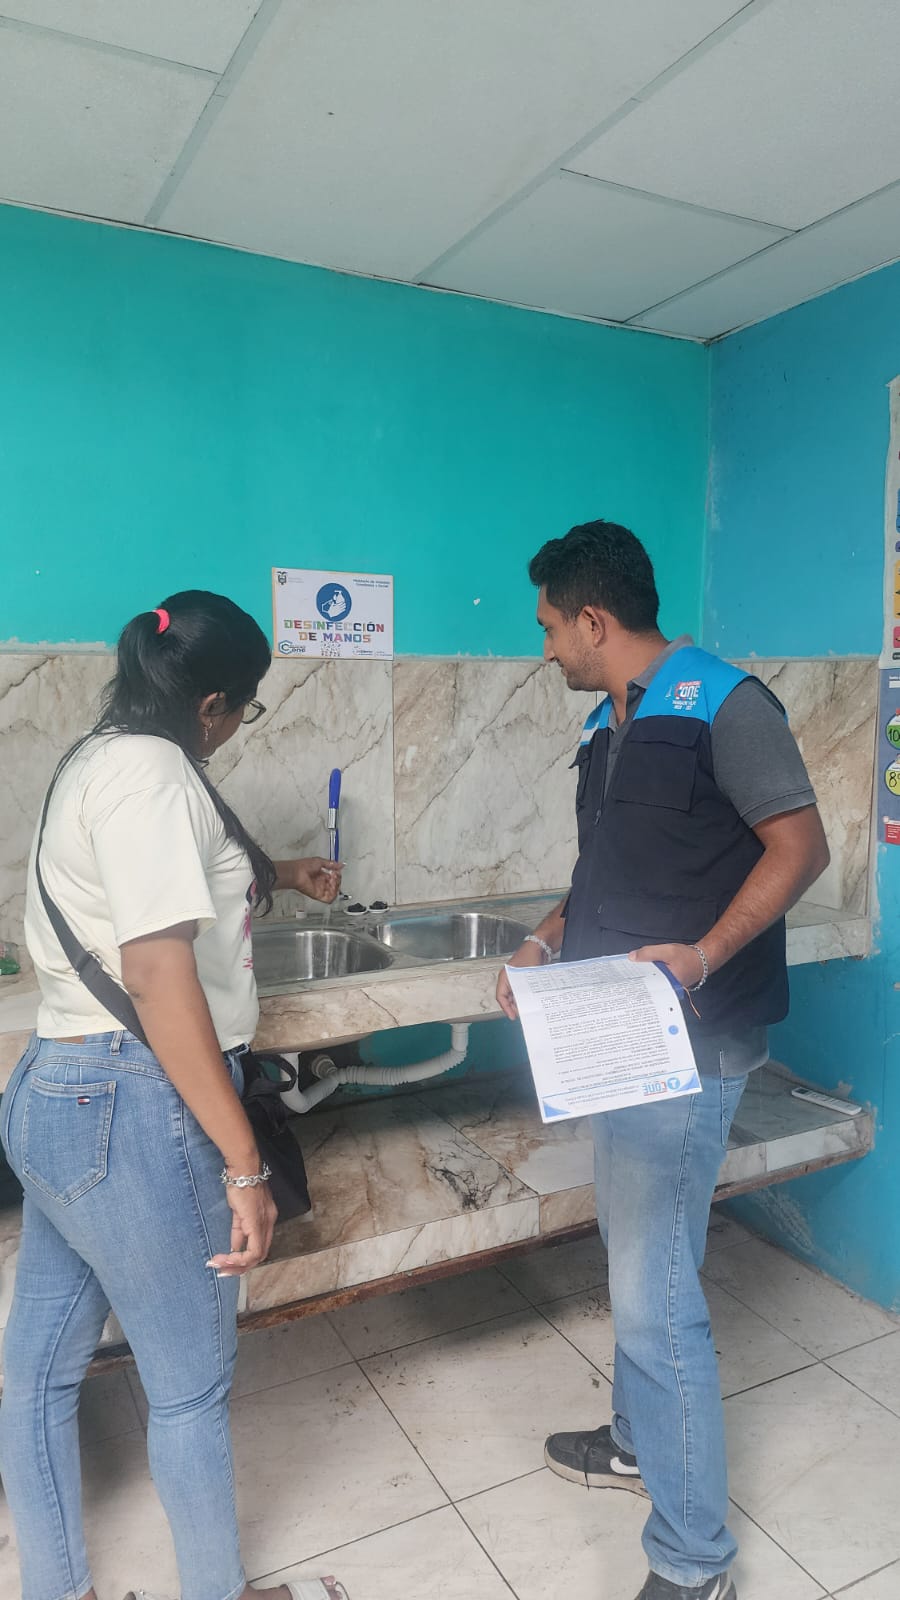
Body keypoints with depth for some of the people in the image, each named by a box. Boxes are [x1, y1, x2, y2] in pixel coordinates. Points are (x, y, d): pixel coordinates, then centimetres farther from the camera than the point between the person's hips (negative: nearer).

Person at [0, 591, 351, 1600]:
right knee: (191, 1382, 11)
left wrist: (274, 877, 39)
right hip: (130, 1111, -10)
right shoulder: (151, 771, -18)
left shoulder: (101, 757, 13)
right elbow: (159, 979, -25)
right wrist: (244, 1164, -22)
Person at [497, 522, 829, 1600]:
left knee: (655, 1295, -3)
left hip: (690, 1042, -9)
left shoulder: (724, 705, -13)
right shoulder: (610, 728, 12)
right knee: (635, 1260, 23)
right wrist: (551, 938, 5)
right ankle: (642, 1442, 45)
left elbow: (799, 846, -16)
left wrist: (704, 954, -27)